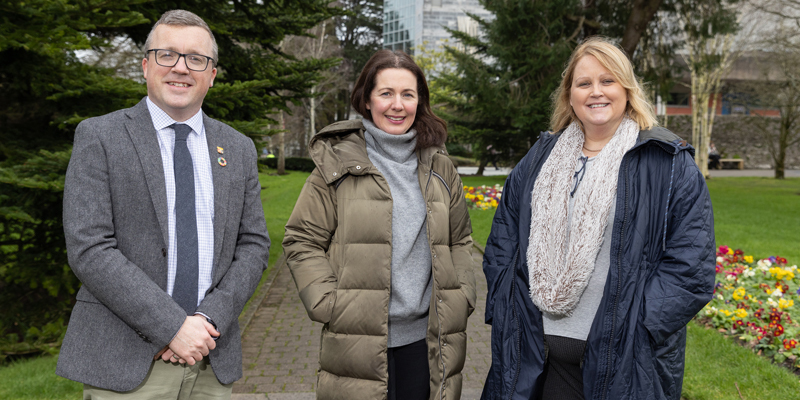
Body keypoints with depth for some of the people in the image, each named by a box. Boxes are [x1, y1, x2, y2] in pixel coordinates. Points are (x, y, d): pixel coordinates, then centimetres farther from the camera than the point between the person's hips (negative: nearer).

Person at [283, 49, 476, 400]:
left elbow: (460, 241, 17)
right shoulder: (338, 163, -2)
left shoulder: (439, 167, 9)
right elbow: (302, 242, -1)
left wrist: (462, 298, 6)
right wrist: (329, 306, -9)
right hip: (358, 340, -3)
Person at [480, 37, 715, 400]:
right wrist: (505, 313, 0)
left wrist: (634, 327, -16)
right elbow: (502, 243, 11)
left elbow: (691, 267, -8)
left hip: (624, 357, -3)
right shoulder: (541, 159, 9)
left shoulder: (670, 164, -2)